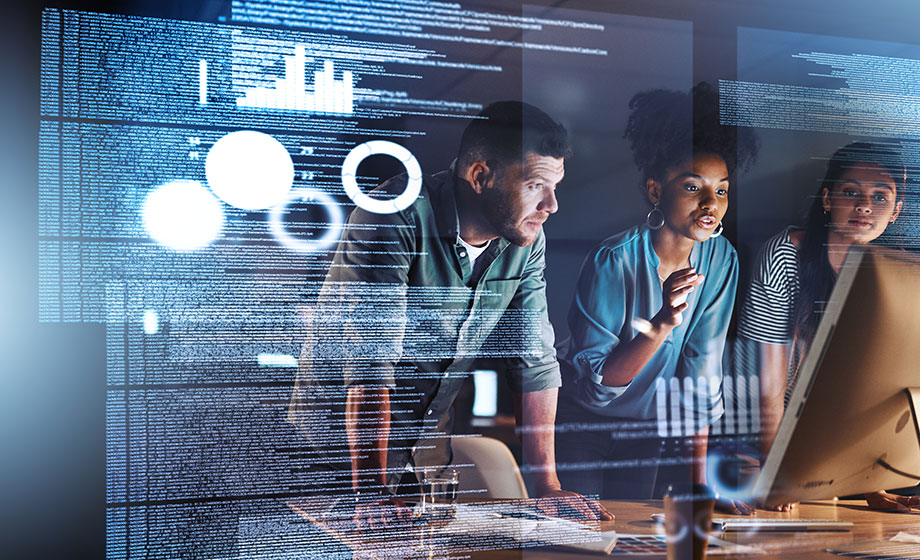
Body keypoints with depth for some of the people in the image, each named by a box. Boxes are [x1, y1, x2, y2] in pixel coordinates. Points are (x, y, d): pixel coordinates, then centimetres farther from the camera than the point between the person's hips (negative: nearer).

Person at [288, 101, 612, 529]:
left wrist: (547, 487, -7)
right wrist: (372, 493, -32)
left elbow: (535, 361, -1)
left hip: (428, 442, 5)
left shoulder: (527, 241, -5)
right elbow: (369, 361, -29)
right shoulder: (394, 219, -25)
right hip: (343, 439, -5)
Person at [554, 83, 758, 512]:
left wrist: (700, 479, -8)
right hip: (578, 423, -4)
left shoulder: (721, 259, -12)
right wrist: (663, 324, -40)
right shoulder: (614, 260, -27)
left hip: (644, 428, 4)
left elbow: (701, 366, -6)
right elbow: (593, 387, -27)